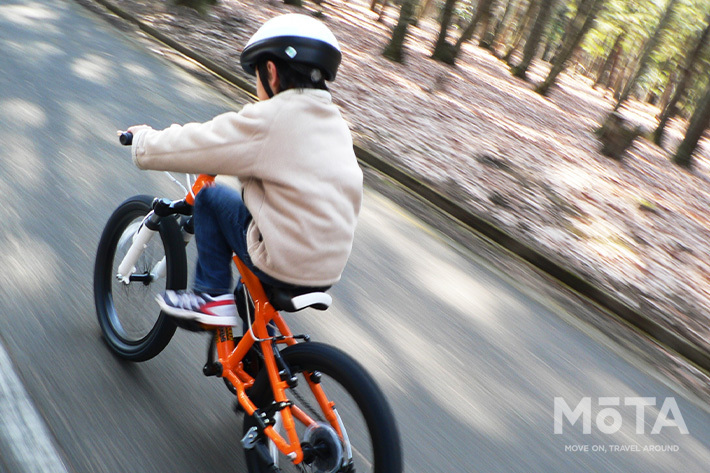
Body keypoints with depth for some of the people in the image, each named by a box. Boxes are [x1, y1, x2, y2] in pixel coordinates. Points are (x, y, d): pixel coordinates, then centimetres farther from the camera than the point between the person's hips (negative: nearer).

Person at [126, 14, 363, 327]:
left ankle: (212, 295, 13)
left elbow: (176, 148, -9)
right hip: (330, 268, 7)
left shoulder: (268, 120, -14)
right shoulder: (336, 122, 8)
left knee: (210, 197, 10)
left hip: (284, 267, -7)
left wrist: (144, 137, 12)